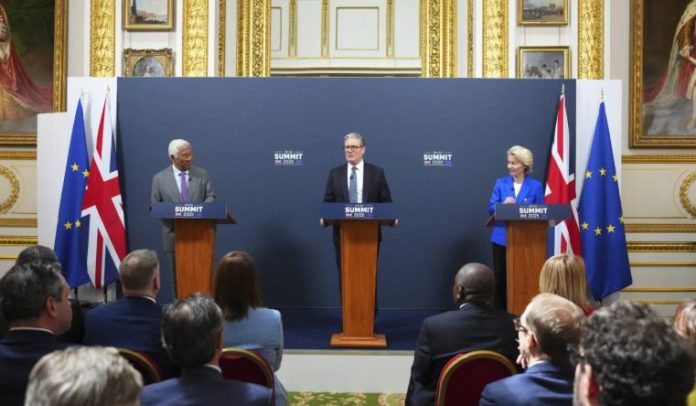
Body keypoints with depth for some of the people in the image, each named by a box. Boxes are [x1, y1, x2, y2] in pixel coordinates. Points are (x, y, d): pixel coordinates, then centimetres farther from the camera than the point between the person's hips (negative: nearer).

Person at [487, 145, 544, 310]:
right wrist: (504, 204, -21)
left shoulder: (536, 186, 2)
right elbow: (491, 208, -2)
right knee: (500, 279, 5)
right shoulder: (501, 183, 6)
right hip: (502, 238, 1)